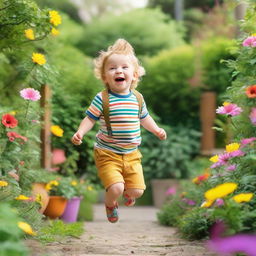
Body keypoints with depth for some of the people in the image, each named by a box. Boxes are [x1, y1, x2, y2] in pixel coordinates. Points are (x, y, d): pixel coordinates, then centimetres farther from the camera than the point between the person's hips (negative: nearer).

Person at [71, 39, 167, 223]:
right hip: (108, 154, -4)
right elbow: (90, 119, -8)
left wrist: (156, 130, 15)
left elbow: (144, 117, 20)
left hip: (132, 154, 4)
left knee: (138, 191, 1)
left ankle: (127, 192, 43)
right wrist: (80, 133, -24)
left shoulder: (137, 99, 2)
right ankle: (110, 204, 19)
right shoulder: (102, 99, -13)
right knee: (116, 188, -20)